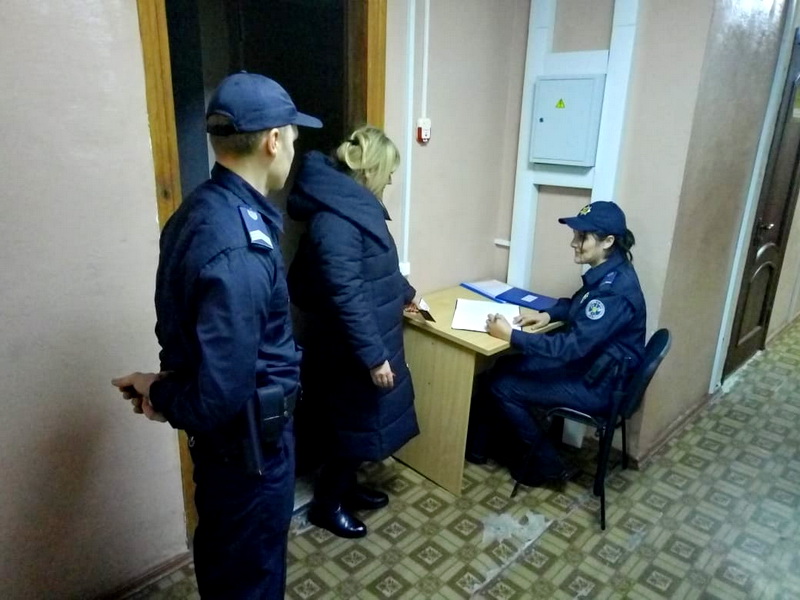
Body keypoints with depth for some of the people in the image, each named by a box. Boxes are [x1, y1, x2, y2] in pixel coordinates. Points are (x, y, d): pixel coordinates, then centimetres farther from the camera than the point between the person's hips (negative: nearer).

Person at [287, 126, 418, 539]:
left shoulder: (356, 204, 8)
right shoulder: (334, 218, -25)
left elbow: (379, 268, 23)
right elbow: (346, 295, -27)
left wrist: (404, 292, 36)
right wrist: (374, 356, -25)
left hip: (371, 338, 10)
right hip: (350, 348, -10)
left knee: (363, 419, 21)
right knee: (353, 423, 7)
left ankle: (346, 486, 41)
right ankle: (326, 503, 28)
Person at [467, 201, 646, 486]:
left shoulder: (615, 291, -29)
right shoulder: (607, 273, 1)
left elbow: (572, 346, -32)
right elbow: (577, 304, 20)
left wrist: (511, 335, -29)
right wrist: (548, 314, 2)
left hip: (597, 384, -10)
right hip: (587, 363, 10)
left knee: (502, 387, -6)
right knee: (505, 368, 7)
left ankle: (546, 461, 12)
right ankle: (477, 443, 19)